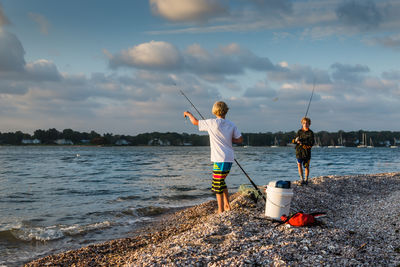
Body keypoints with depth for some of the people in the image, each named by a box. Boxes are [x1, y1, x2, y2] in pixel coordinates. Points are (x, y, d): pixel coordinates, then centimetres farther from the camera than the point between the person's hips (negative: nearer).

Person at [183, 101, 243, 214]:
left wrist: (188, 114, 21)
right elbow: (240, 139, 7)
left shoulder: (212, 123, -9)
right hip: (229, 158, 7)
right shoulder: (231, 125, 6)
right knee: (221, 181, 23)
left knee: (217, 184, 1)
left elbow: (195, 122, 2)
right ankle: (227, 205, 24)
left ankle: (221, 211, 4)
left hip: (220, 159, -6)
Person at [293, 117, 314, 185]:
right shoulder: (299, 131, 8)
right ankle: (301, 179, -9)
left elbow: (311, 143, -9)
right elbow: (294, 141, 11)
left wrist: (302, 143, -20)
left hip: (307, 151, -2)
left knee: (306, 166, 6)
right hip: (299, 151, 2)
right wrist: (296, 140, -13)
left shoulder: (310, 133, -1)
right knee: (299, 164, -12)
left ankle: (306, 180, 20)